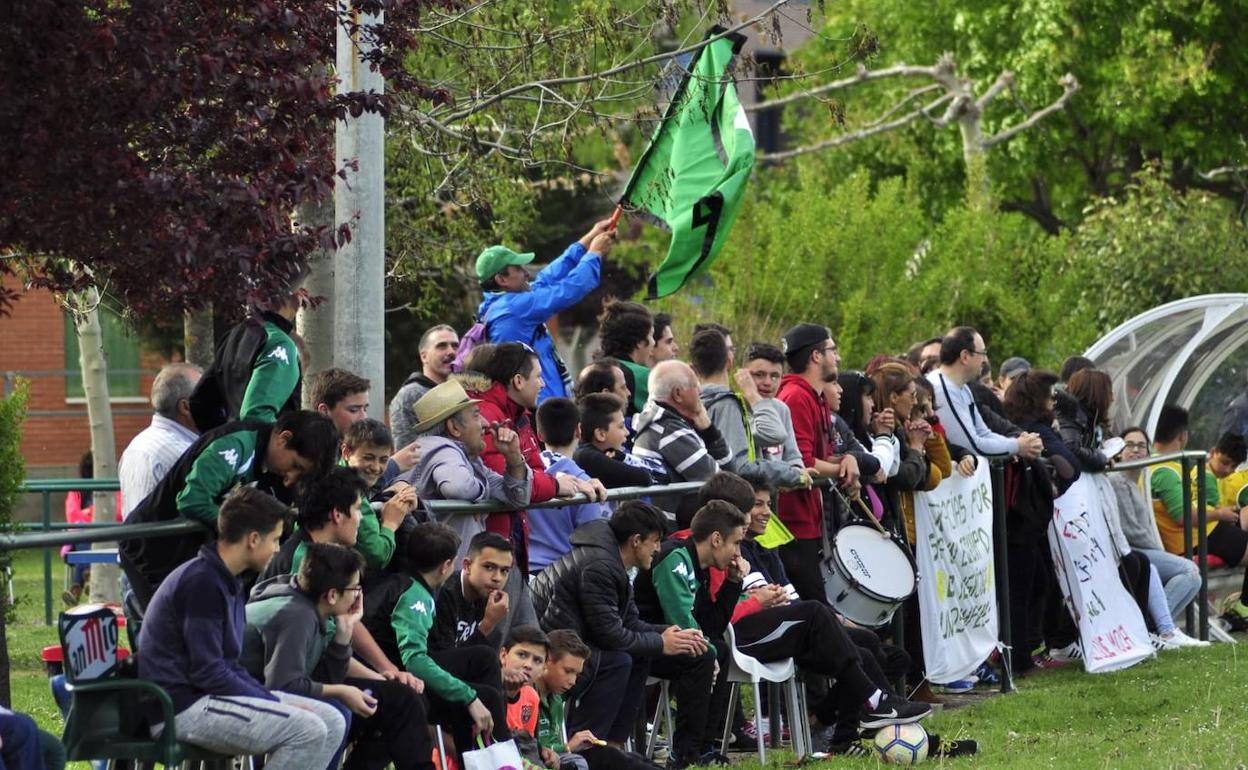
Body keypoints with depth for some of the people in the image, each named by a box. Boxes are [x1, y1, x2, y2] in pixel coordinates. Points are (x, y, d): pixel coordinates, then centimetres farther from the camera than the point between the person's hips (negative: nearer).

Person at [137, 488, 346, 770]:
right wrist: (274, 704, -12)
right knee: (308, 731, -22)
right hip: (183, 708, -10)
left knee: (332, 723, 2)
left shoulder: (228, 583, 17)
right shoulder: (201, 582, -16)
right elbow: (207, 673, -19)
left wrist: (274, 701, 2)